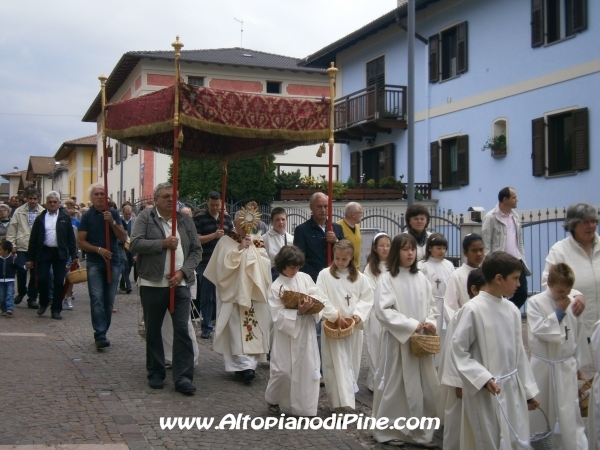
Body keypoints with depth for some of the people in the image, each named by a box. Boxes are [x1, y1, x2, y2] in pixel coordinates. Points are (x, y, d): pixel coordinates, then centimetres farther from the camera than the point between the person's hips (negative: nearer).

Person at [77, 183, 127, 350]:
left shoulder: (114, 214, 6)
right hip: (95, 263, -2)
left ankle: (102, 333, 15)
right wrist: (98, 250, -14)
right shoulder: (87, 216, 2)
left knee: (109, 301, 5)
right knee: (97, 299, -11)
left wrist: (112, 222, -13)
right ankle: (100, 336, -14)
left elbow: (123, 238, 0)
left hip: (113, 262, 2)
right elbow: (80, 242, -1)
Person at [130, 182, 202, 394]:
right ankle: (155, 373, 23)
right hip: (152, 283, -1)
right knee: (153, 330, 9)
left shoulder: (185, 220, 9)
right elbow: (135, 244, -10)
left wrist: (182, 272, -7)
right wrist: (163, 243, -16)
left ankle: (183, 377, 0)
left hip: (180, 283, 2)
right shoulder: (145, 217, 1)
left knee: (182, 330, -3)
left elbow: (196, 250, 7)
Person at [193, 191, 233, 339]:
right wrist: (214, 235, -20)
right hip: (205, 264, -3)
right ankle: (206, 327, 11)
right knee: (207, 297, 3)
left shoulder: (226, 217, 10)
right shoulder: (199, 218, -3)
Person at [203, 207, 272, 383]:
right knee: (238, 327, -10)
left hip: (255, 291, 4)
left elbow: (266, 264, 6)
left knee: (254, 327, 2)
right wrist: (240, 248, -13)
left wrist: (257, 249, -7)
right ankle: (244, 364, -11)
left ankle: (250, 362, 12)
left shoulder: (257, 241, 14)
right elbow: (224, 263, -11)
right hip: (235, 292, -4)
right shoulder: (226, 241, 2)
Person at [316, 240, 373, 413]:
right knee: (338, 364, -8)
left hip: (354, 325, 4)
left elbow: (367, 299, 3)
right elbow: (321, 298, -9)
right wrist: (334, 315, -17)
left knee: (352, 363, 12)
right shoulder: (324, 274, -3)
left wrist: (358, 314, -13)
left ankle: (344, 398, 28)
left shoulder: (359, 277, 5)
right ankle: (342, 402, -12)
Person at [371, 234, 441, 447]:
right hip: (397, 340, -5)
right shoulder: (387, 279, -8)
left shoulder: (421, 278, 7)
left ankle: (421, 430, 20)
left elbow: (431, 306, 14)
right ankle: (389, 430, 17)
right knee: (396, 386, 3)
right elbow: (382, 310, -15)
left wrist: (431, 322, -6)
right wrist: (411, 325, -17)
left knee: (425, 386, 7)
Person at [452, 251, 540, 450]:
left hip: (513, 389, 6)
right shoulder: (473, 309, -15)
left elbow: (519, 352, 10)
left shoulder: (512, 310, 3)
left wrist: (528, 390, 14)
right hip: (484, 392, -6)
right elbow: (458, 350, -12)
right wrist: (483, 378, -19)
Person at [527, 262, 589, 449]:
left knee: (570, 412, -1)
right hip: (543, 366, -1)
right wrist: (559, 312, -15)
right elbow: (538, 330, -19)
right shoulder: (535, 302, -8)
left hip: (567, 367, 1)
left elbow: (579, 335, 7)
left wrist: (579, 363, 8)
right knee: (540, 410, 12)